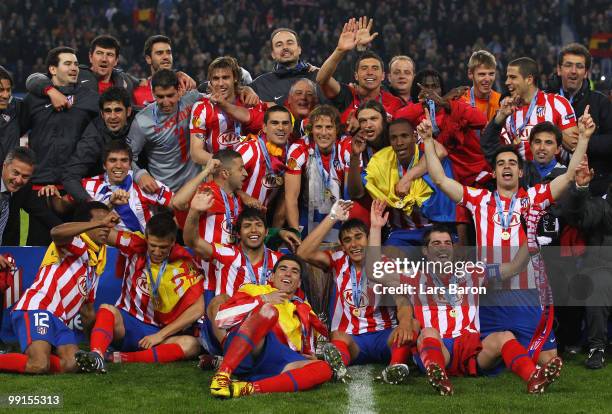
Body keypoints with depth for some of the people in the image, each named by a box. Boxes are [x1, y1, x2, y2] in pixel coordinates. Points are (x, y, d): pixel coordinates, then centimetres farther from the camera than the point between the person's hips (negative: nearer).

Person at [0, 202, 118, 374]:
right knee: (39, 365, -30)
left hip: (60, 321, 8)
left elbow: (87, 307, 33)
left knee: (71, 364, -21)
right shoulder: (75, 243, -1)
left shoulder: (97, 264, 25)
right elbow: (56, 232, -28)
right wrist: (100, 223, -29)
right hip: (36, 310, -8)